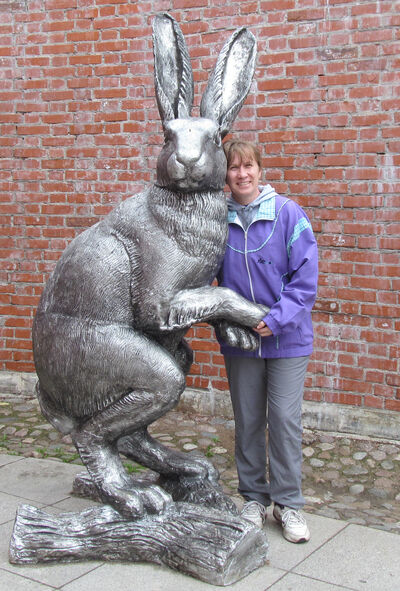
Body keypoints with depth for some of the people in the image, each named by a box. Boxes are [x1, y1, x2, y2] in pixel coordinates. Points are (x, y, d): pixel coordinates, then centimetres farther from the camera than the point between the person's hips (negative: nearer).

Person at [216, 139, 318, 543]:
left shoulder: (288, 214, -7)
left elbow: (304, 277, -8)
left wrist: (276, 319, -17)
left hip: (287, 338, -2)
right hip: (239, 340, 2)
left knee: (285, 419, 2)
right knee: (247, 419, 12)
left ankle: (288, 503, 19)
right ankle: (253, 497, 29)